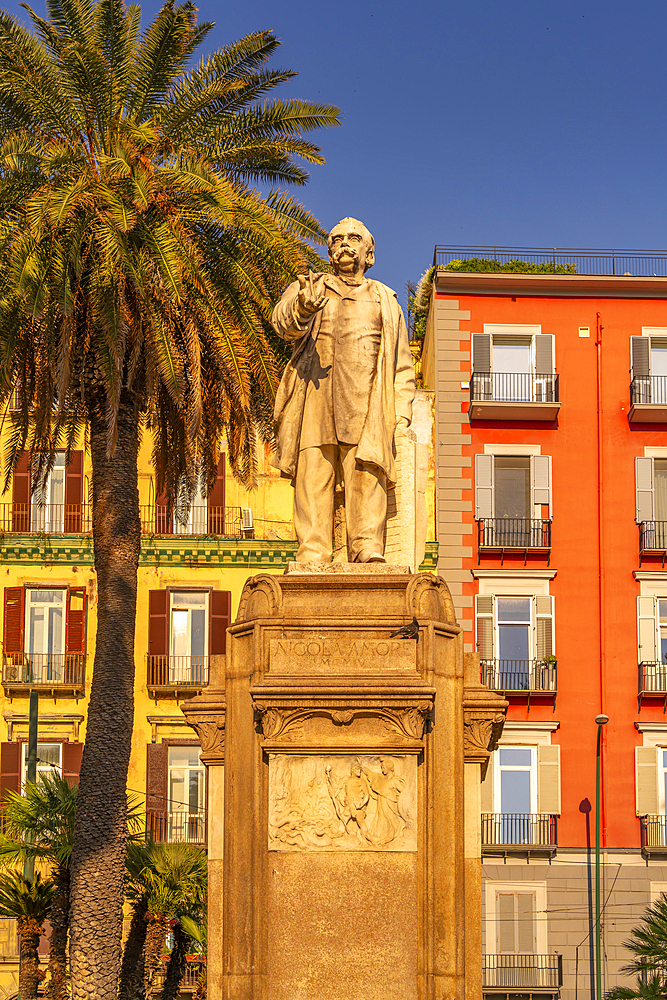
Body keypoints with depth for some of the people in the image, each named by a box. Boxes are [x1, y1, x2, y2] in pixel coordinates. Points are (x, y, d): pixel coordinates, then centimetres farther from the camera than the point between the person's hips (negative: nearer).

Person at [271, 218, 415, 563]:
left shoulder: (385, 301, 27)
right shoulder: (309, 288, 21)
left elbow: (402, 365, 23)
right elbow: (282, 321, -3)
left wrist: (402, 414, 8)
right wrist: (302, 307, -28)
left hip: (365, 398, 1)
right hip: (315, 389, -1)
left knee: (366, 469, -17)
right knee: (313, 472, -13)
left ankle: (368, 547, -25)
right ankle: (312, 553, -18)